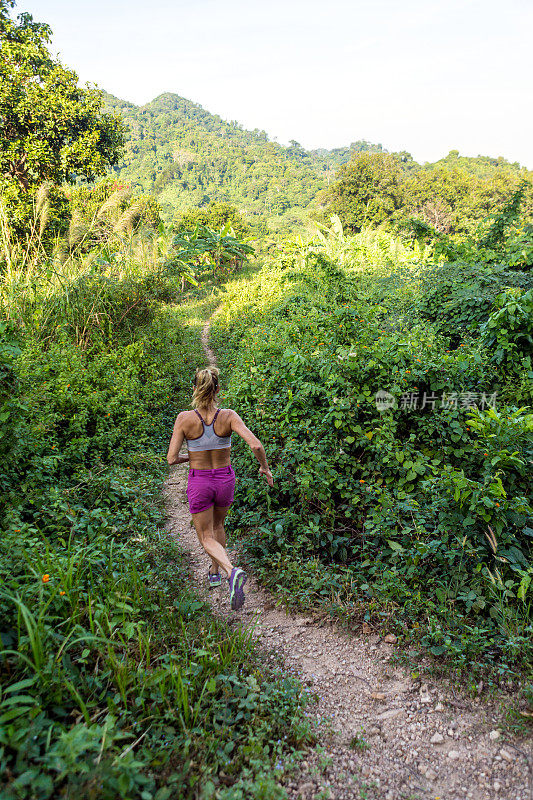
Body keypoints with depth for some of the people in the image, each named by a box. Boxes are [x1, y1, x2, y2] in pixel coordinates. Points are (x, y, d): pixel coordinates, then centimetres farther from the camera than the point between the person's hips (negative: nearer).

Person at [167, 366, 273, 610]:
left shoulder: (184, 419, -18)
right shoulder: (228, 416, -17)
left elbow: (171, 458, -15)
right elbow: (256, 445, -24)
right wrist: (265, 467, -5)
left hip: (199, 483, -2)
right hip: (225, 480, 2)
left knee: (207, 538, 12)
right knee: (217, 525, 30)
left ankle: (232, 571, -14)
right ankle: (215, 572, 45)